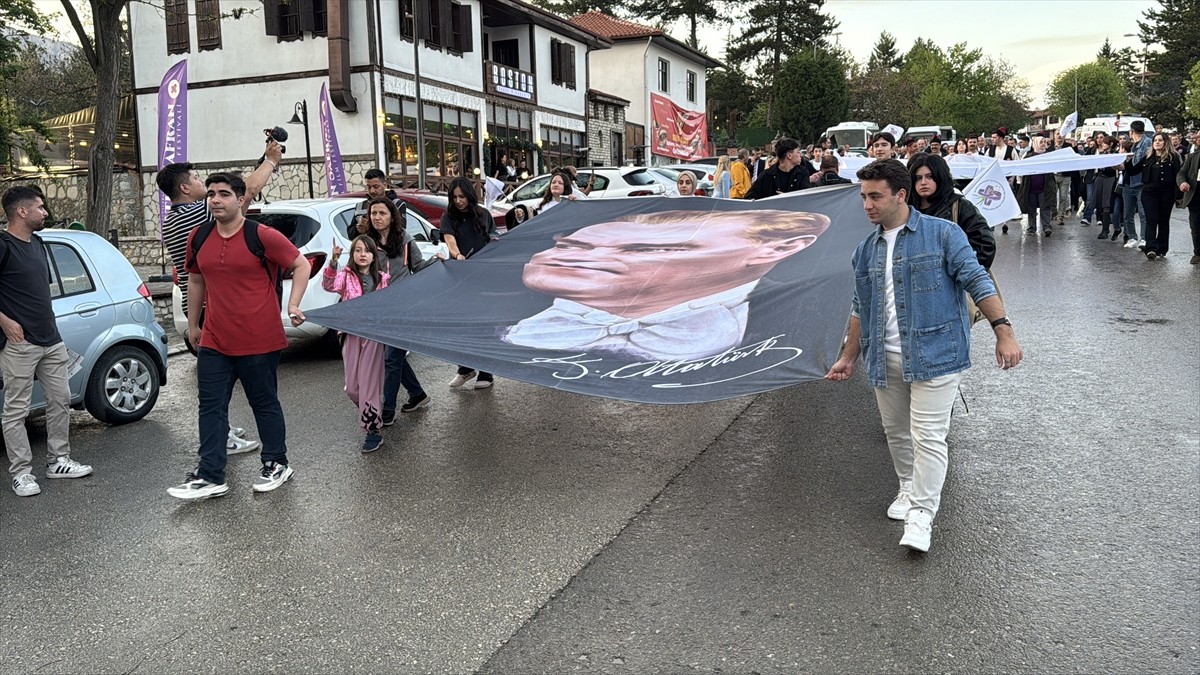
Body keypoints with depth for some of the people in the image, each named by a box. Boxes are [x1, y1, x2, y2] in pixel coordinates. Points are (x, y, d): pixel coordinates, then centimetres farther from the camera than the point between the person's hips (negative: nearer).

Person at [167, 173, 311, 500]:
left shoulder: (263, 236, -10)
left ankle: (277, 464, 24)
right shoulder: (198, 238, 7)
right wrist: (193, 324, 23)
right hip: (214, 342, 5)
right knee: (211, 407, 5)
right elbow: (196, 281, 20)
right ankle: (210, 477, 11)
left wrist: (294, 304, -14)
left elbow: (302, 265, -3)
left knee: (265, 404, 8)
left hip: (259, 342, -5)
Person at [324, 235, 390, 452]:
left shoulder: (381, 279, 7)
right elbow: (329, 285, -21)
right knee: (352, 388, 6)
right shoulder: (346, 275, 1)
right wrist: (333, 262, -35)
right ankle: (375, 412, 32)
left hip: (374, 334, -1)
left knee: (368, 384, -4)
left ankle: (373, 430, 1)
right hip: (352, 334, 1)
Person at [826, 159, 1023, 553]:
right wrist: (849, 357, 19)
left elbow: (977, 281, -9)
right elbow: (860, 310, 18)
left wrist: (1004, 332, -16)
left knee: (927, 437, -7)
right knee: (896, 433, 16)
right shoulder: (866, 251, 11)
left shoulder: (941, 234, -5)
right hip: (885, 360, 6)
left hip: (934, 355, -5)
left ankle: (921, 514, 1)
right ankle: (909, 489, 36)